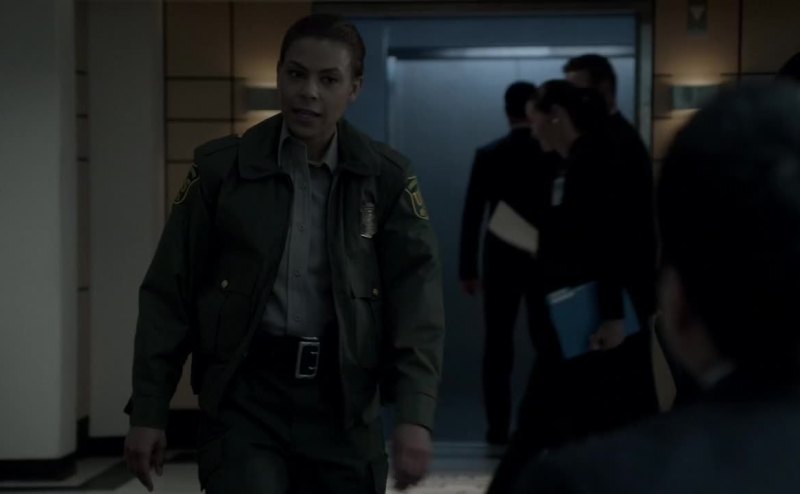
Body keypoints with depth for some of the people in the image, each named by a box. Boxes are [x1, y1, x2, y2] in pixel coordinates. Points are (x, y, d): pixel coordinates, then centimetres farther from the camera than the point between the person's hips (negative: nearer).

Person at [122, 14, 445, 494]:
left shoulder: (386, 178, 1)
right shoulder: (222, 168, 0)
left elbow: (417, 294, -5)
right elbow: (170, 293, 3)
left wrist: (416, 415, -17)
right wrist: (148, 411, 0)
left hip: (343, 401, 2)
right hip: (245, 397, -1)